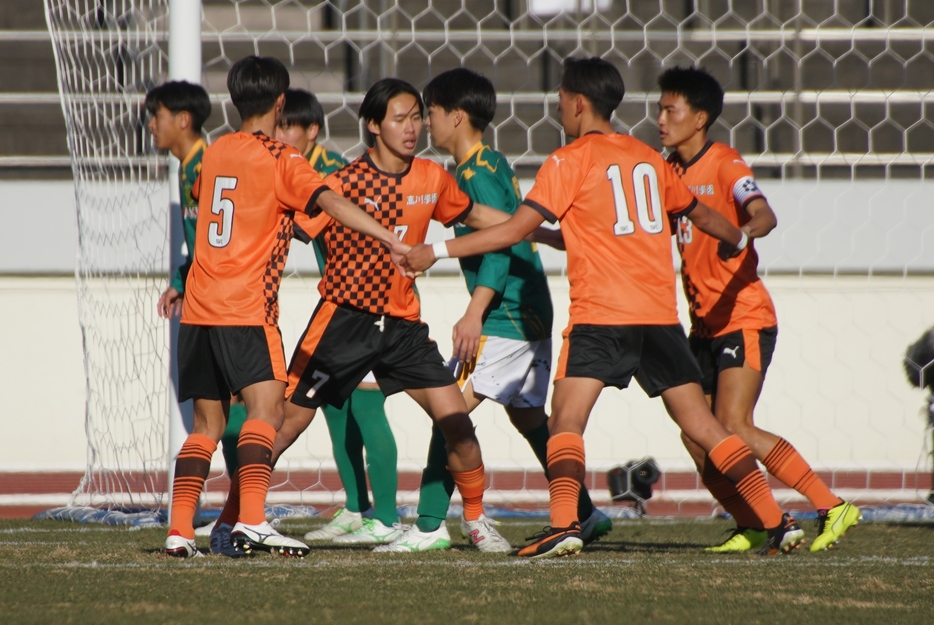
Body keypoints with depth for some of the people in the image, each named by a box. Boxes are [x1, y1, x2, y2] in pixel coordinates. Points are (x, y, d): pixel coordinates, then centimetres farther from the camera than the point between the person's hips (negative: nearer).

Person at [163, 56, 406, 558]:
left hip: (198, 308, 7)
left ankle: (179, 530, 7)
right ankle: (251, 522, -30)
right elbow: (329, 203, -21)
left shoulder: (215, 153, 15)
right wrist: (389, 239, -28)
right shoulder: (279, 160, -5)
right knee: (265, 404, -14)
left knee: (207, 423, 13)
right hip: (245, 309, -7)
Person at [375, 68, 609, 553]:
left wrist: (474, 313, -27)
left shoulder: (478, 173, -13)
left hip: (504, 317, -10)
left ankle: (429, 526, -16)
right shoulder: (493, 164, 16)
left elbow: (501, 243, -22)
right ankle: (586, 516, 21)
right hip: (531, 314, 10)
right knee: (528, 415, 18)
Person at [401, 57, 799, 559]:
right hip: (661, 313, 5)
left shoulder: (569, 161, -1)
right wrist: (739, 240, 51)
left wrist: (437, 251, -1)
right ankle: (776, 522, 3)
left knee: (566, 421, -7)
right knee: (701, 425, 8)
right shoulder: (648, 158, 16)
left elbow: (515, 231, -6)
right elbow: (700, 214, 30)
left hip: (601, 315, -5)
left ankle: (564, 526, -25)